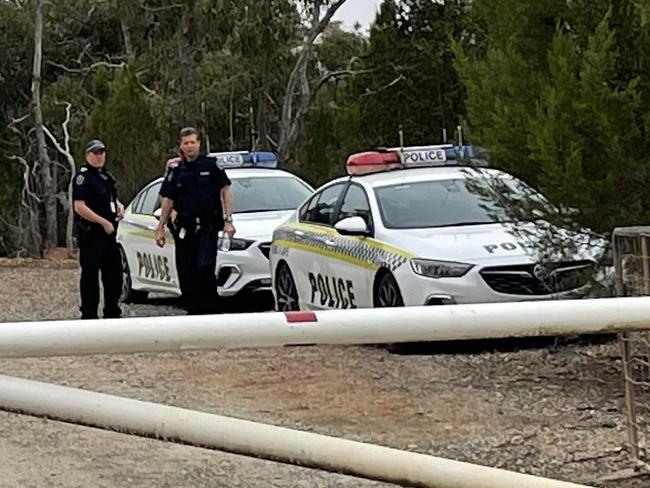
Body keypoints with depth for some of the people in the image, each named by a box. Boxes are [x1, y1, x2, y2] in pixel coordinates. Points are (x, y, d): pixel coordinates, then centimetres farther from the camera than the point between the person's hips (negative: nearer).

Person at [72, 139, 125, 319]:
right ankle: (89, 315, -1)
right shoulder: (83, 176, -10)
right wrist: (104, 222, -20)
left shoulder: (106, 176, 17)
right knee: (90, 274, -5)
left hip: (108, 233, 9)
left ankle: (112, 311, 24)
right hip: (91, 234, -9)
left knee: (114, 272, 13)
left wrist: (119, 206, 8)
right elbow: (79, 207, -19)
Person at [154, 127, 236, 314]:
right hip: (184, 227, 4)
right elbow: (168, 200, 14)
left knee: (205, 267, -17)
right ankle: (193, 310, 12)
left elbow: (225, 191, 4)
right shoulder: (175, 170, 10)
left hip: (208, 226, -4)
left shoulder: (210, 165, 2)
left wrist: (228, 220, -4)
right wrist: (160, 227, 10)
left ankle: (212, 309, -6)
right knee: (185, 273, 2)